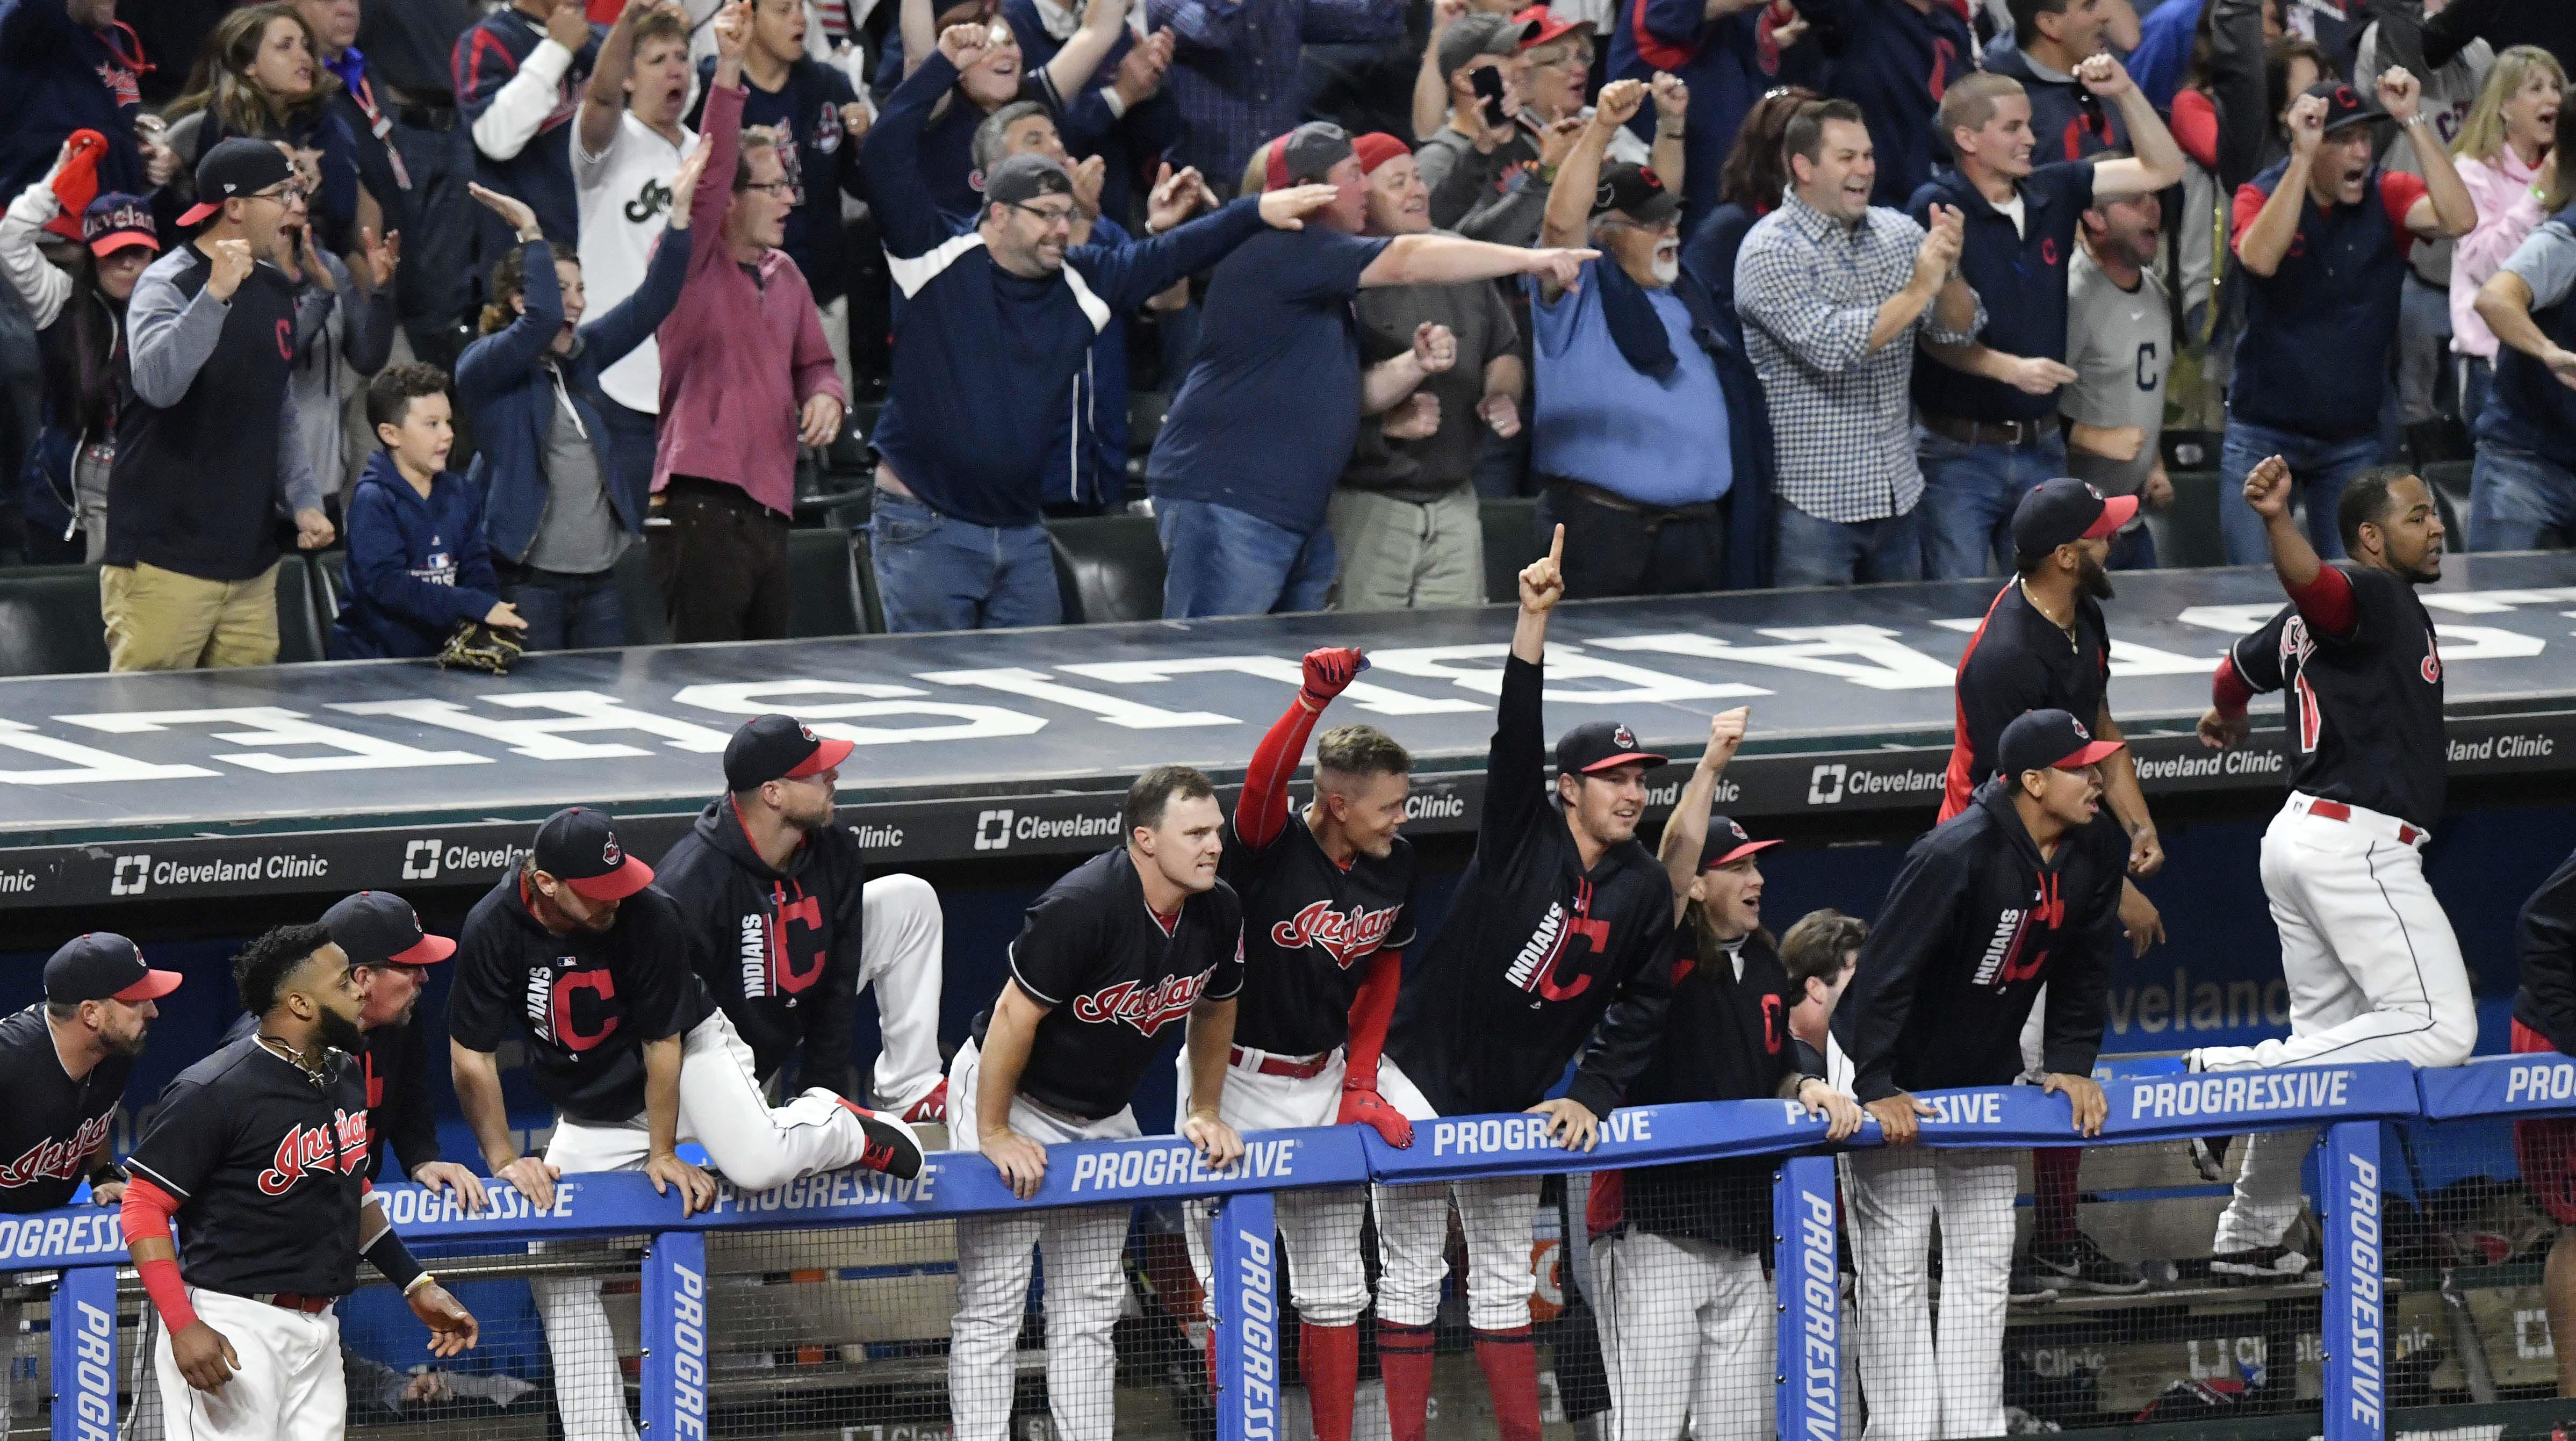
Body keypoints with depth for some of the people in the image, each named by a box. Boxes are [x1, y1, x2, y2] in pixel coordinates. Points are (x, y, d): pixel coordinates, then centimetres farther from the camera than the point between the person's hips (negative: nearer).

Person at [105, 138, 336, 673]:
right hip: (167, 562, -7)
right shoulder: (168, 284, -9)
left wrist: (304, 498, 12)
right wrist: (217, 294, -34)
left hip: (252, 562, 7)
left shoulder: (275, 289, 14)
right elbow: (158, 383, -29)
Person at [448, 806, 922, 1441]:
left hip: (690, 1052, -3)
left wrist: (663, 1153, -14)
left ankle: (843, 1129, 2)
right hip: (591, 1113, 3)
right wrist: (504, 1159, -15)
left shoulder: (648, 915, -26)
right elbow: (472, 1056, -13)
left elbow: (662, 1043, -17)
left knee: (756, 1163, -32)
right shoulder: (493, 928, -21)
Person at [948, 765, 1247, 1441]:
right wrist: (994, 1134, -20)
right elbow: (1014, 1017, -25)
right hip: (1013, 1099, -7)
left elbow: (1214, 1007, 12)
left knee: (1090, 1311, 10)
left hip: (1102, 1117, 7)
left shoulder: (1216, 914, -9)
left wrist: (1207, 1112, 14)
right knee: (992, 1308, -8)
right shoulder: (1081, 908, -31)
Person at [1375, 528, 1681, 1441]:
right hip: (1420, 1081, -4)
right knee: (1412, 1271, -2)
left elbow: (1642, 1006, 5)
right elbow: (1517, 732, -23)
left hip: (1515, 1105, 4)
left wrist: (1593, 1097, -7)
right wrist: (1535, 619, -35)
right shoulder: (1524, 835, -11)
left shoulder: (1645, 891, 1)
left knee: (1505, 1281, 11)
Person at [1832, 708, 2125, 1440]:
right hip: (1892, 1077, -7)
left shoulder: (2093, 854, -7)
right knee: (1896, 1266, -6)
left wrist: (2071, 1064, -4)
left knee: (1984, 1262, 6)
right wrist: (1878, 1090, -31)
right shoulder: (1957, 856, -29)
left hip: (1983, 1076, 7)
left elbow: (2083, 968, 5)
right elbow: (1886, 972, -29)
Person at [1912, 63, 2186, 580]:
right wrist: (2012, 368, -27)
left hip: (2041, 449, 5)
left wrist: (2125, 92, -3)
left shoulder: (2052, 193, 5)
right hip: (1960, 453, -5)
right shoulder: (1936, 209, -12)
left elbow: (2162, 169, 9)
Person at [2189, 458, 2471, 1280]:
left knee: (2324, 1038, 18)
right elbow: (2310, 581, -33)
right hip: (2359, 840, -10)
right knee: (2439, 1031, -15)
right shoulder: (2377, 595, -11)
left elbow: (2236, 669, 30)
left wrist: (2225, 718, 53)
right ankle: (2229, 1075, -19)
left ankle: (2251, 1235, 21)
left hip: (2301, 837, 10)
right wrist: (2276, 522, -54)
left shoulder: (2308, 623, 15)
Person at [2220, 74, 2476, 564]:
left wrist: (2413, 121, -24)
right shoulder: (2261, 196, -5)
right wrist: (2302, 158, -32)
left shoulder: (2386, 197, -3)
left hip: (2352, 436, 1)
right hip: (2263, 431, -1)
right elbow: (2261, 259, -27)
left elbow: (2459, 219, -22)